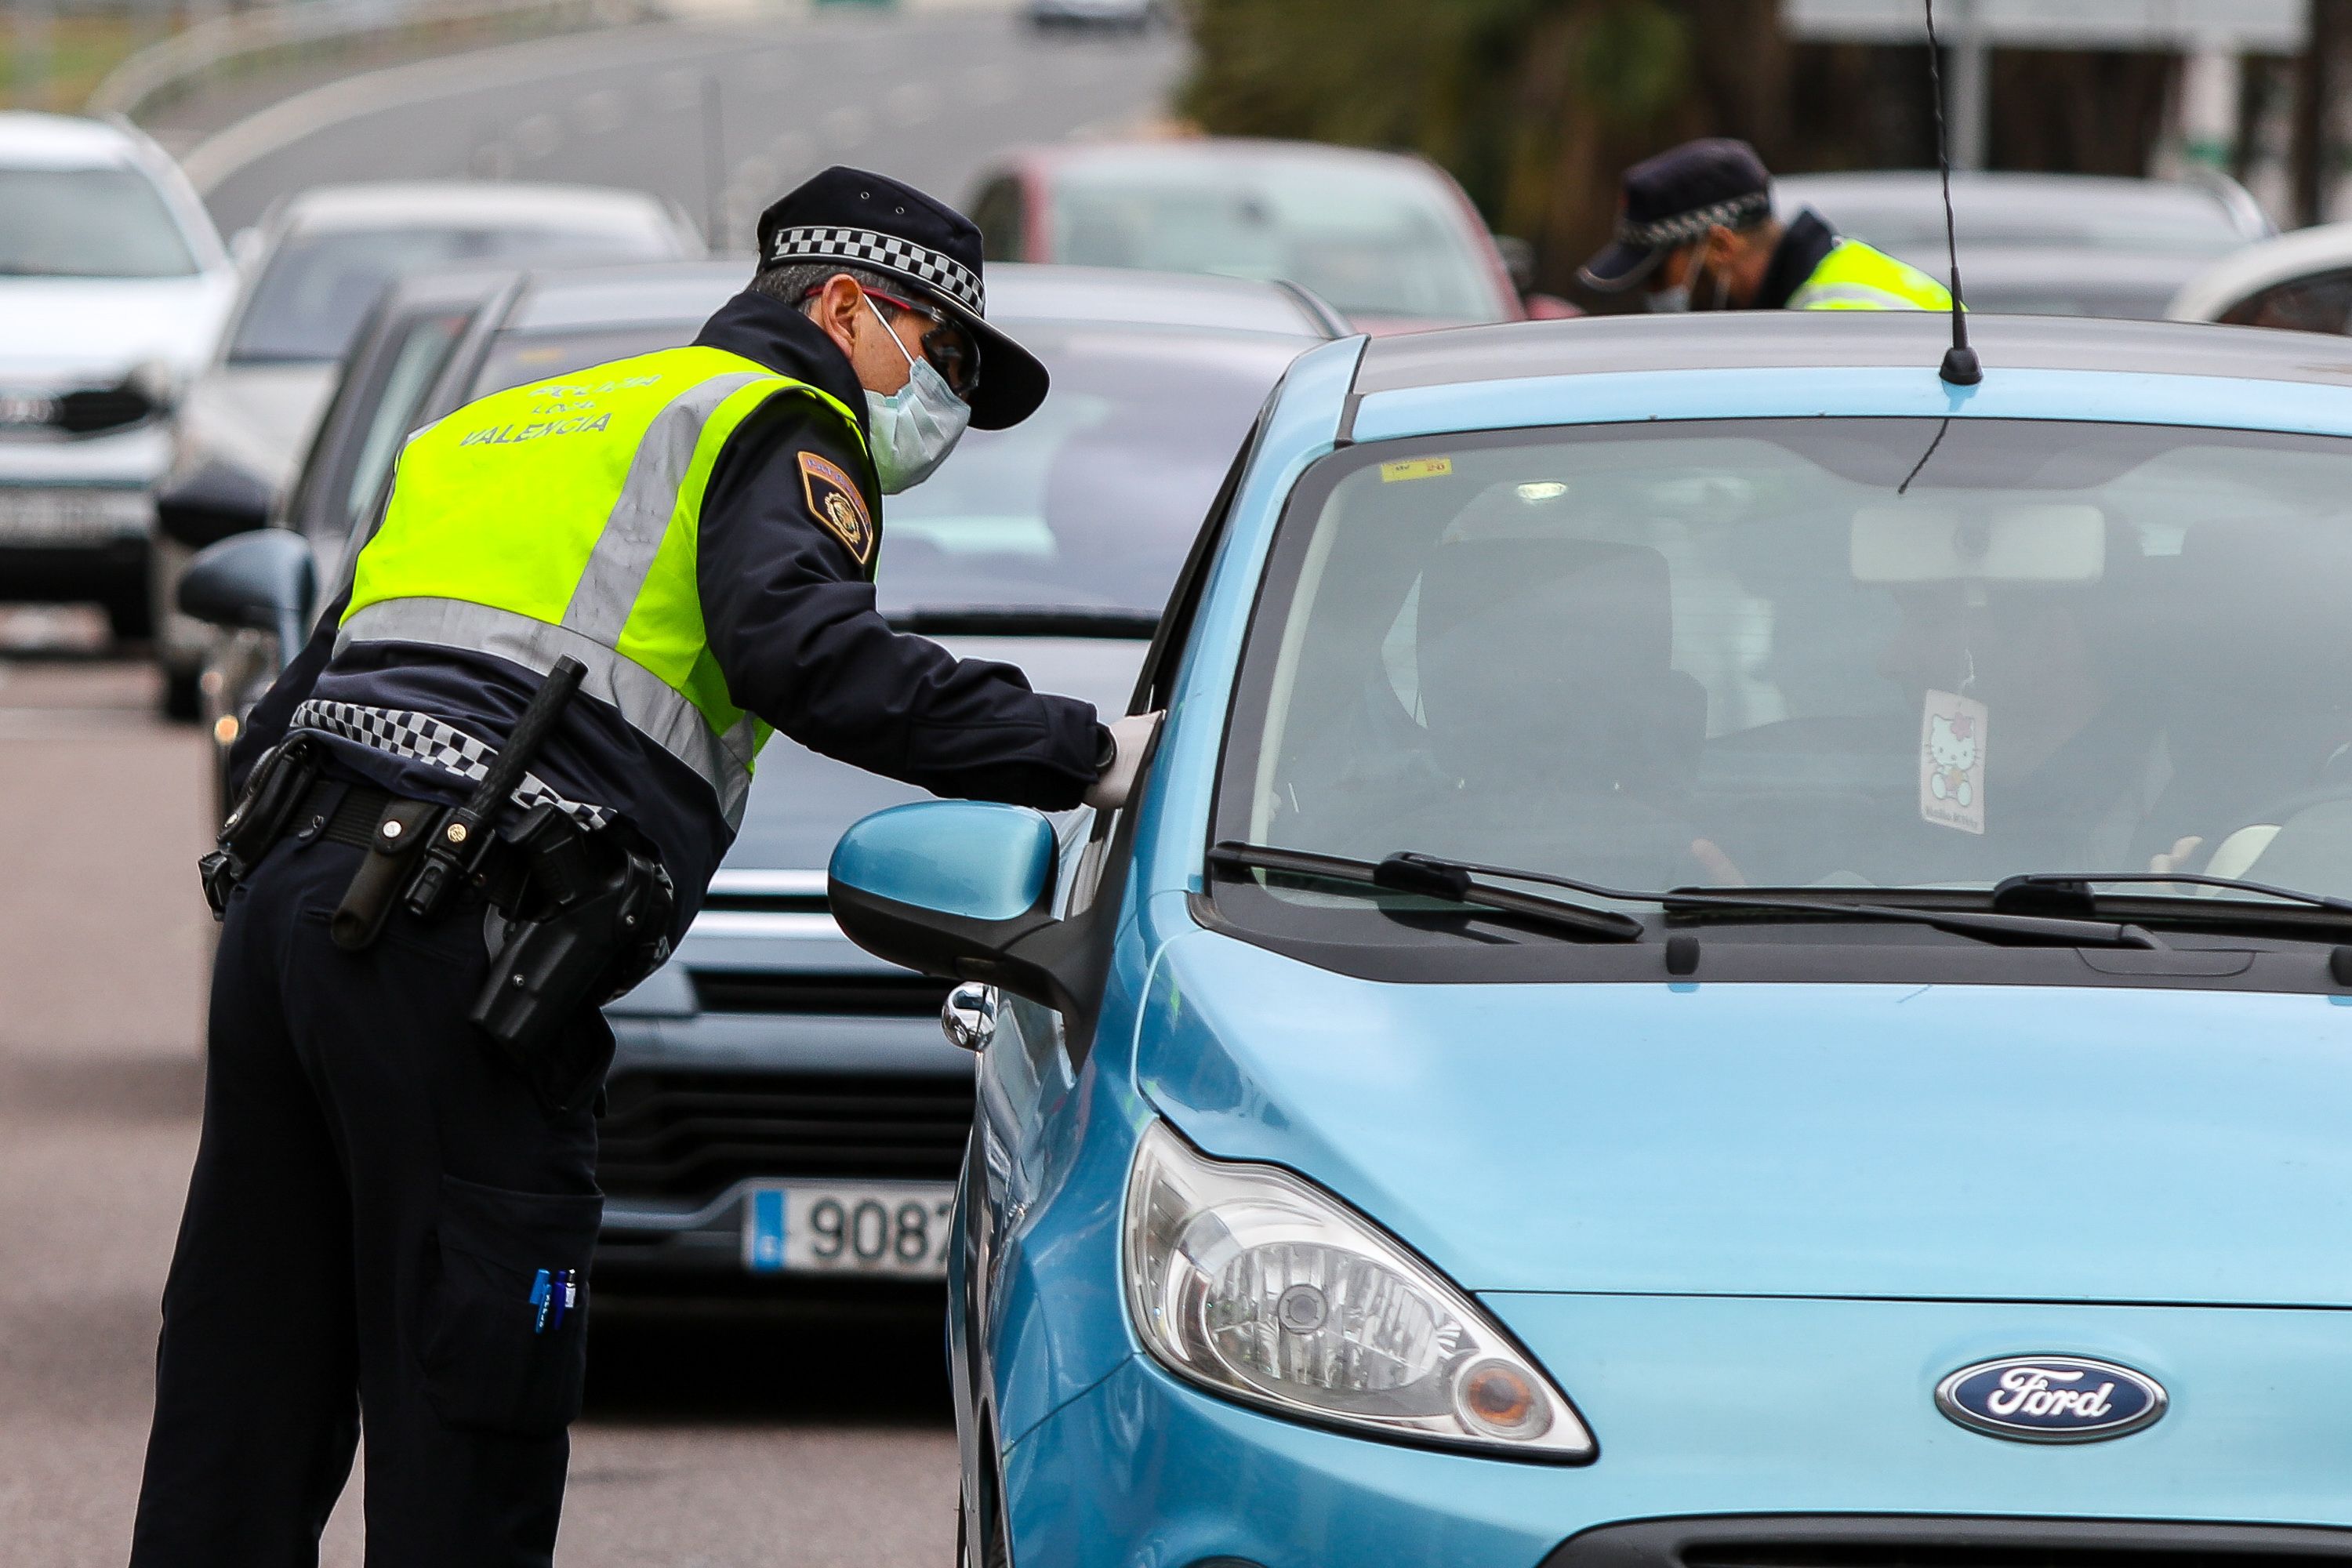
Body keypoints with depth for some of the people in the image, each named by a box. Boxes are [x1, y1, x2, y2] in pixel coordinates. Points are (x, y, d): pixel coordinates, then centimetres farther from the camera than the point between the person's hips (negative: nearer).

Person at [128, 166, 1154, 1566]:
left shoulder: (512, 428, 31)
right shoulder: (774, 429, 5)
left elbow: (300, 700, 30)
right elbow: (803, 650, -16)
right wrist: (1086, 757, -14)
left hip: (290, 881, 8)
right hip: (456, 944, -8)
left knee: (243, 1403, 12)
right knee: (466, 1409, -6)